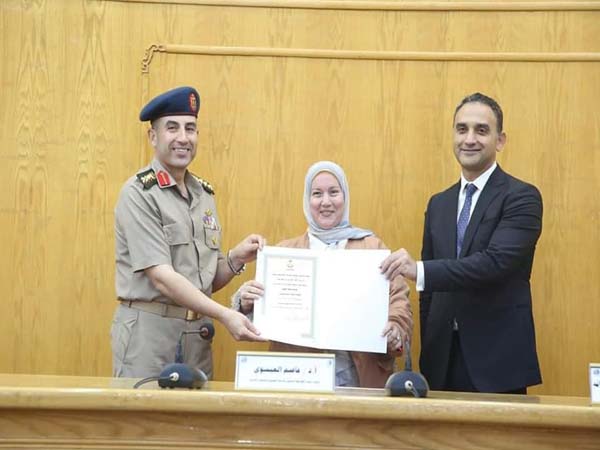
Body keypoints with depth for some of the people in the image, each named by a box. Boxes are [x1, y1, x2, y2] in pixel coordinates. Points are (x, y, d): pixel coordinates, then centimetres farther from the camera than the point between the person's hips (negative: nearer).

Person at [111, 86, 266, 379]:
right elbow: (161, 277, -18)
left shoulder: (204, 194, 10)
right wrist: (225, 315, -25)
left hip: (198, 333, 6)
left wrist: (236, 259, -5)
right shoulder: (139, 193, -9)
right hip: (149, 330, -6)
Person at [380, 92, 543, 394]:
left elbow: (496, 262, -21)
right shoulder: (438, 204, 13)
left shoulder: (522, 198, -6)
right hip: (443, 358, 5)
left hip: (497, 357, -5)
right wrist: (427, 354, 11)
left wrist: (420, 270, -28)